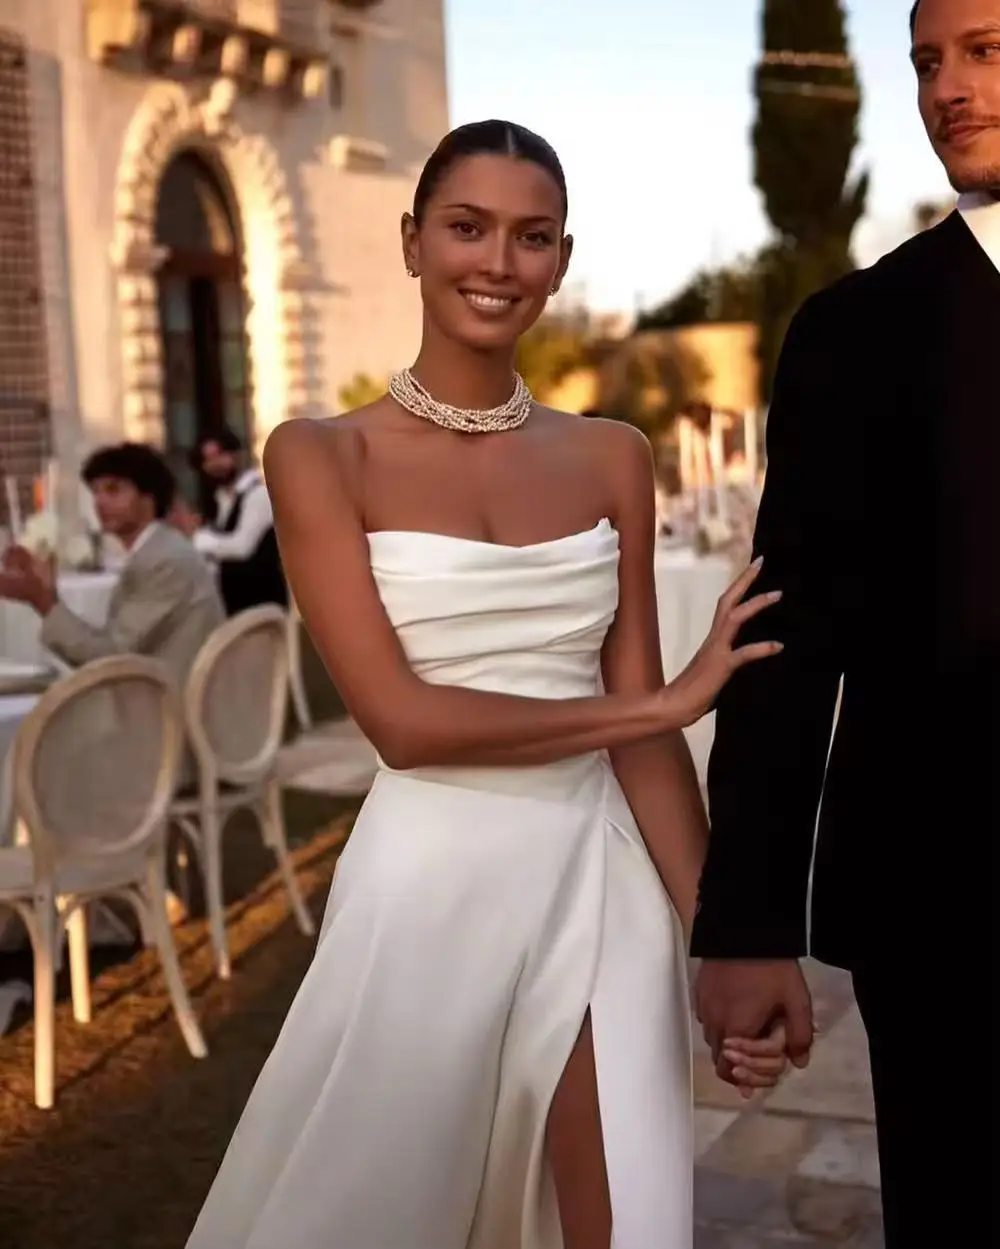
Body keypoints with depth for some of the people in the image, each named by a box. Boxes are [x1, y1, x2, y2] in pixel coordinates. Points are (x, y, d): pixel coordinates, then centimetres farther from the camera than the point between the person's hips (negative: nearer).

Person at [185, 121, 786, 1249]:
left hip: (601, 886, 3)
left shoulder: (612, 457, 5)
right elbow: (402, 720, -13)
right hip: (430, 890, -2)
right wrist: (668, 698, -10)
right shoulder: (323, 456, -5)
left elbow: (644, 731, 3)